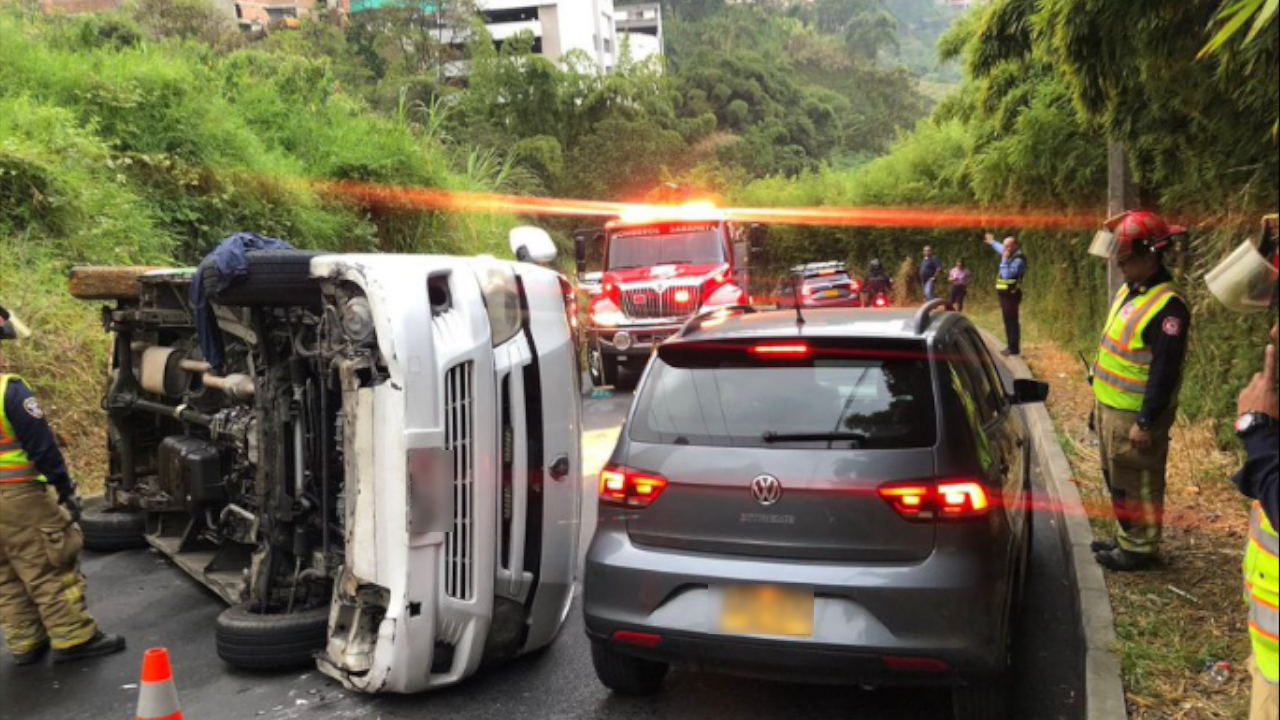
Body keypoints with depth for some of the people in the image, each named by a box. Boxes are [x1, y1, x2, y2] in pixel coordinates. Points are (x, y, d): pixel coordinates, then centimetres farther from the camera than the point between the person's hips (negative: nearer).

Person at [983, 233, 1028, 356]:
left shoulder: (1018, 260, -16)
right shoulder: (1009, 256, 12)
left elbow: (1007, 275, -25)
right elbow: (1000, 248, 36)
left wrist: (1004, 260, -22)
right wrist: (992, 242, 51)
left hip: (1011, 295, -10)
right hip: (1005, 294, 10)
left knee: (1012, 321, -8)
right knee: (1008, 321, 13)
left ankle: (1014, 348, -5)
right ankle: (1011, 346, 19)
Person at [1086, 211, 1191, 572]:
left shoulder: (1167, 306, -21)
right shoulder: (1129, 291, 8)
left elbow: (1164, 372, -22)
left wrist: (1146, 422, -21)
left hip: (1134, 415, -9)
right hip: (1110, 407, 9)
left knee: (1137, 484, 4)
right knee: (1118, 480, 20)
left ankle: (1140, 549, 18)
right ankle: (1125, 538, 34)